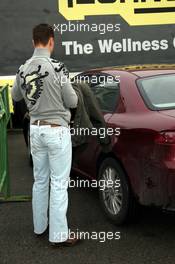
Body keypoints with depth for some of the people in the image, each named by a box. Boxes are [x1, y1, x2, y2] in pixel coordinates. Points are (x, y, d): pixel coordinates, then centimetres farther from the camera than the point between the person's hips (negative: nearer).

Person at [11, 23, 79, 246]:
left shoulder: (23, 69, 2)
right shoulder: (56, 67, -16)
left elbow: (15, 96, 19)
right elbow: (72, 102, -10)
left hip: (35, 129, 6)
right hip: (57, 130, -6)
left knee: (40, 181, 18)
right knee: (59, 184, 1)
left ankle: (39, 226, 30)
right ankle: (58, 235, 8)